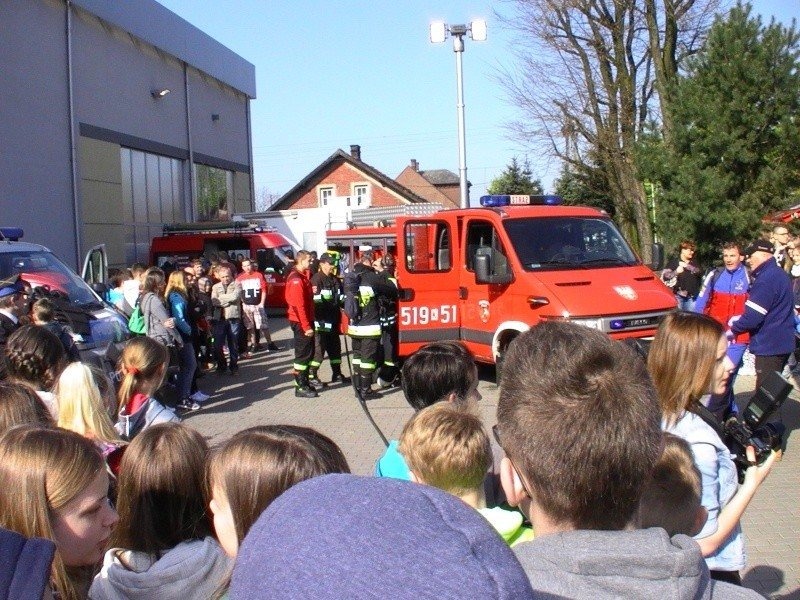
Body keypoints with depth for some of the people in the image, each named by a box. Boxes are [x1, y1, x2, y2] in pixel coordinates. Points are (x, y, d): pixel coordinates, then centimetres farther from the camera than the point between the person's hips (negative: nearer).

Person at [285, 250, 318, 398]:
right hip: (301, 323, -10)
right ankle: (300, 387, 1)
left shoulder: (302, 276, 14)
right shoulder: (296, 279, -18)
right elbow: (298, 305, -22)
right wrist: (306, 326, -22)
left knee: (308, 353, 15)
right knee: (303, 354, -5)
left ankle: (305, 382, 24)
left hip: (305, 321, 10)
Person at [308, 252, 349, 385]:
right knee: (319, 349, -6)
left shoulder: (335, 280, 16)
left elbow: (341, 298, 25)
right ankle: (311, 375, 1)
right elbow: (316, 300, -20)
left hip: (333, 321, 9)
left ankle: (337, 374, 25)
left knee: (335, 348, 15)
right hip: (321, 322, -9)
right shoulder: (316, 279, -12)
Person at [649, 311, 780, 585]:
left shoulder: (659, 416, -5)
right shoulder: (698, 444, -29)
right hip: (710, 576, -8)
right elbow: (705, 542, -23)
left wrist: (734, 465, 1)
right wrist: (752, 483, -16)